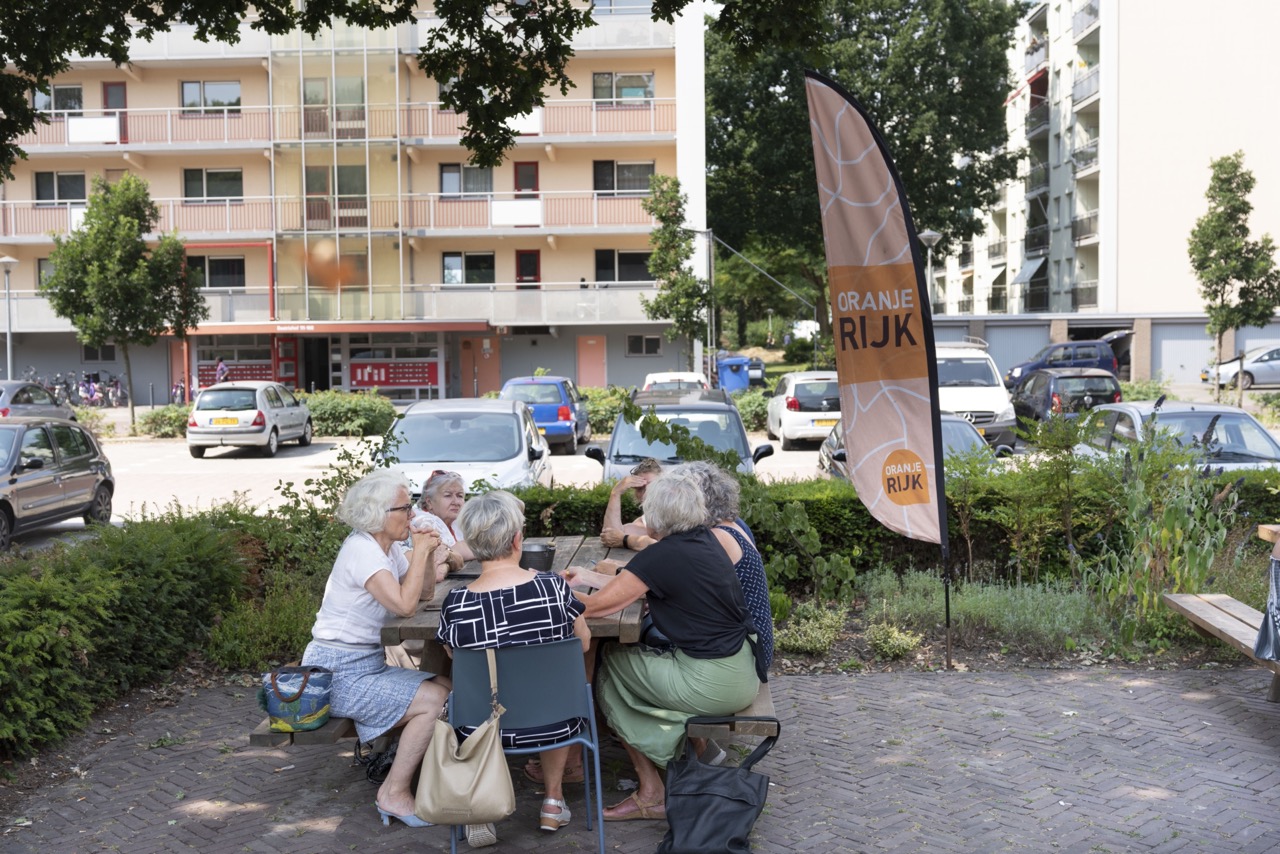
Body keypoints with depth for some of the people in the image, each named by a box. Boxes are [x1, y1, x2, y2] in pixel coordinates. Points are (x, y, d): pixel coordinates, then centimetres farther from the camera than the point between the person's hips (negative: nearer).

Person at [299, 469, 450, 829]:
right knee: (434, 701, -19)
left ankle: (407, 774, 7)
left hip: (368, 664, 9)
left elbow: (424, 590, 17)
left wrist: (426, 553, 1)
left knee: (447, 689, -2)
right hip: (339, 673, -9)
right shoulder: (361, 549, -19)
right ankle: (393, 794, -7)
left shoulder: (388, 547, 9)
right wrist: (419, 551, -20)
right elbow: (404, 604, -30)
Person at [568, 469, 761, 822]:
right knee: (635, 653, 20)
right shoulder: (706, 539, 5)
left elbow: (597, 605, -15)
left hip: (713, 684, -9)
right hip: (744, 673, 9)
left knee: (611, 663, 8)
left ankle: (651, 793, 13)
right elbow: (643, 579, 18)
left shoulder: (663, 556, -19)